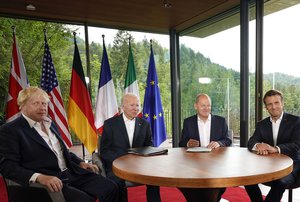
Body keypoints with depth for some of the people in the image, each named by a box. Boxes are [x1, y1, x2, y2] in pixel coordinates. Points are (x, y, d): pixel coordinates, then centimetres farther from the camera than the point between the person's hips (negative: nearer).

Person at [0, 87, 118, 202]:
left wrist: (80, 163, 11)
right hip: (47, 182, -6)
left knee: (110, 188, -9)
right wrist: (39, 177, -27)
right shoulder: (10, 130, -3)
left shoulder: (50, 124, 19)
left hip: (72, 173, 7)